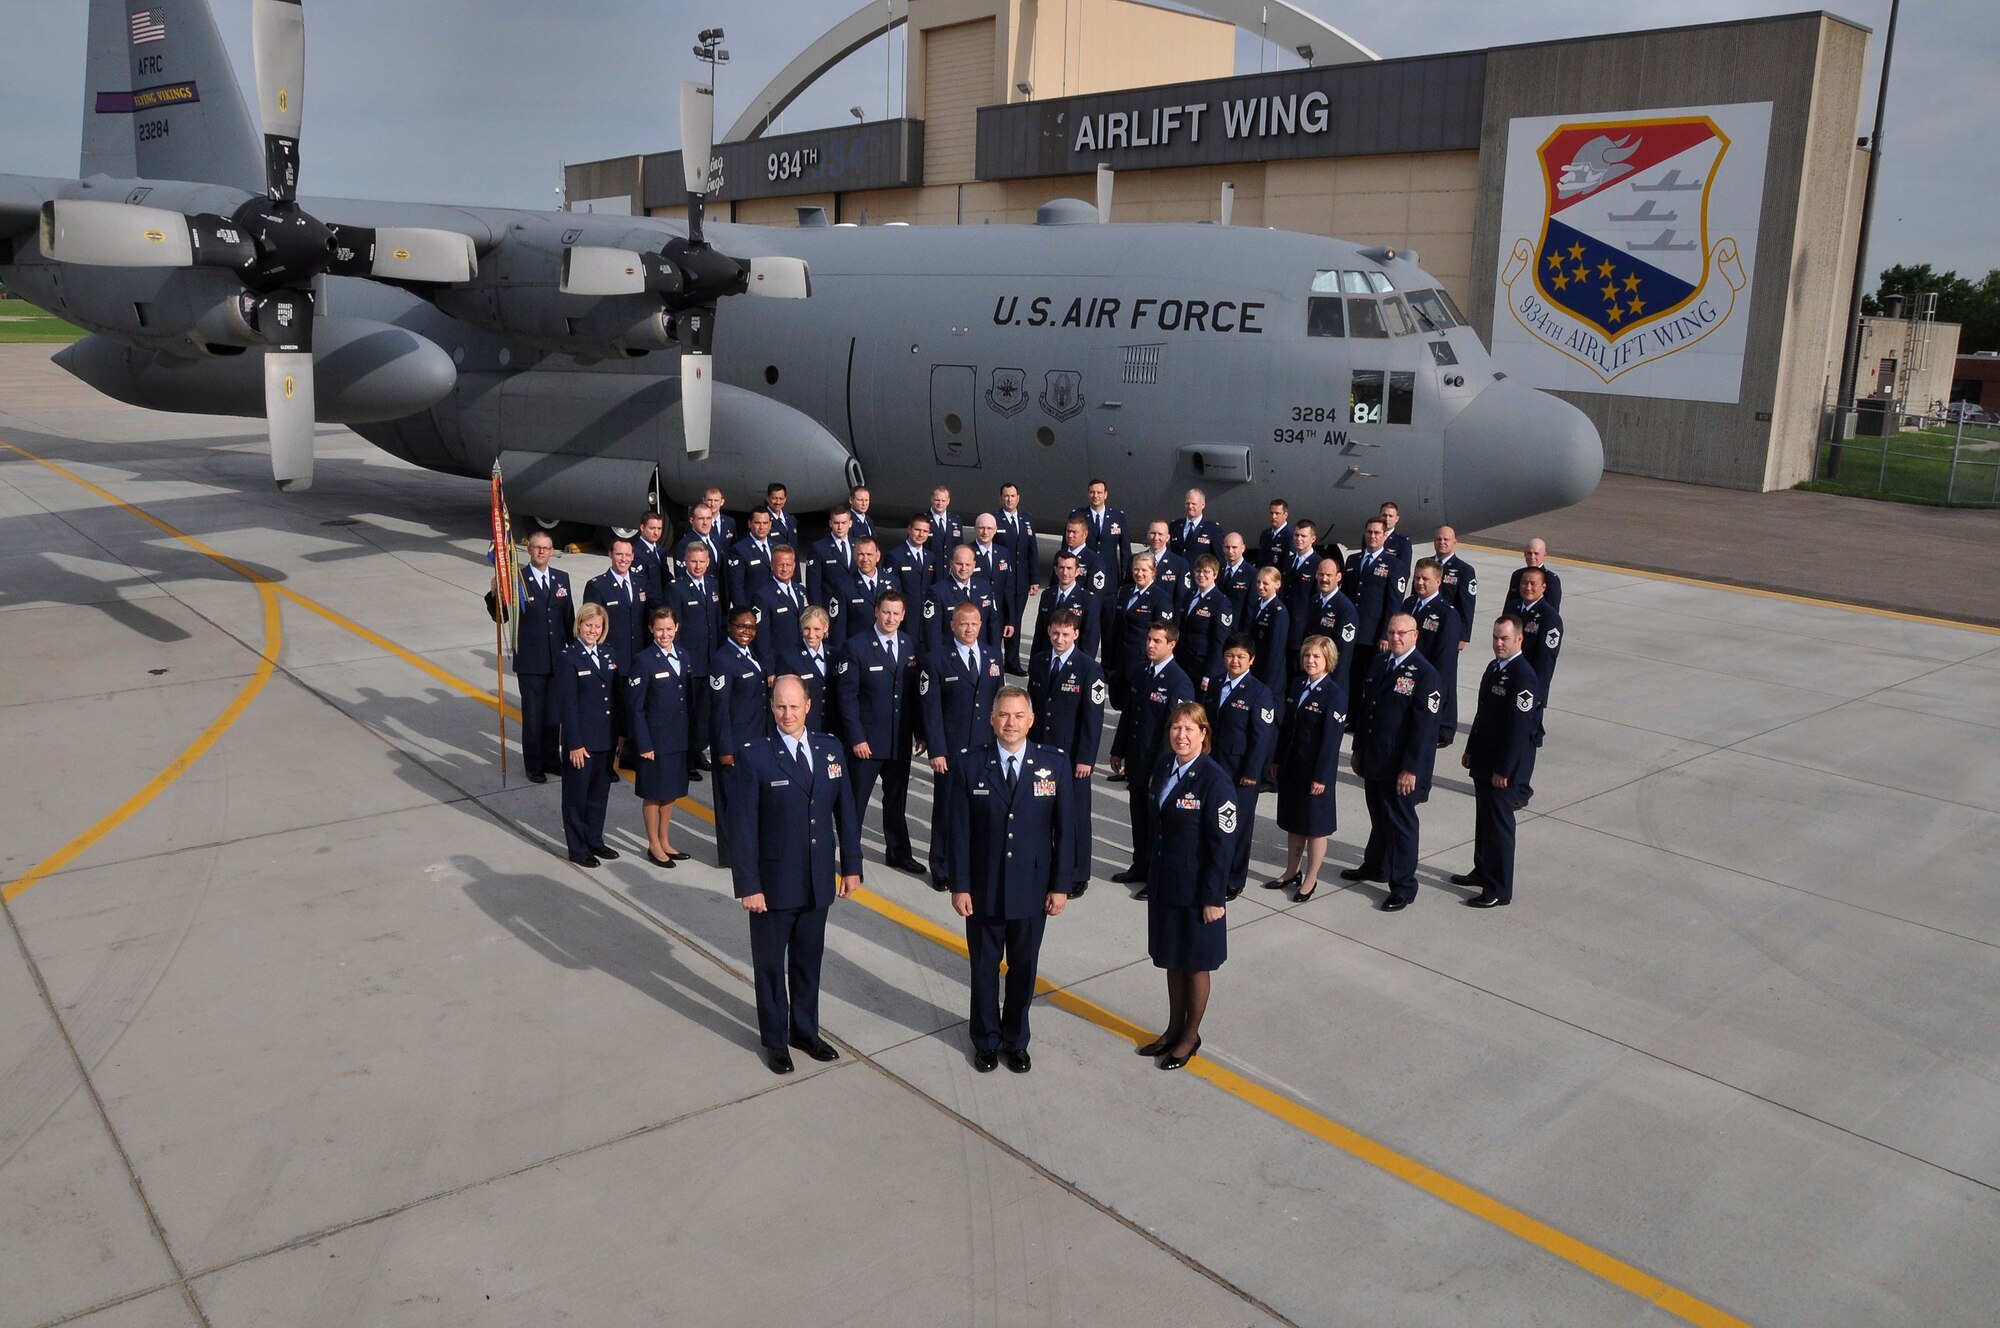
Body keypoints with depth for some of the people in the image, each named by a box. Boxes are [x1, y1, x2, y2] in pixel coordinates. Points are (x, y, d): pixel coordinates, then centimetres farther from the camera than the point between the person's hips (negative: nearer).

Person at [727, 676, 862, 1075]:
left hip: (819, 881, 4)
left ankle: (805, 1030, 37)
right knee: (770, 964, 13)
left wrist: (851, 866, 6)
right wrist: (748, 886, -15)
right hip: (774, 883, -4)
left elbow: (845, 812, 6)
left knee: (809, 960, 18)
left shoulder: (830, 751, 0)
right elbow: (742, 827, -13)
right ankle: (774, 1040, 30)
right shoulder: (755, 757, -13)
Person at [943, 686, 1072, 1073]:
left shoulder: (1054, 764, -6)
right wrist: (959, 886, -7)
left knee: (1023, 969, 14)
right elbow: (958, 832, -5)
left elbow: (1064, 830, -2)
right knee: (984, 968, 14)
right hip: (984, 889, 0)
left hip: (1032, 889, 1)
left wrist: (1060, 885, -4)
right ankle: (986, 1041, 34)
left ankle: (1016, 1041, 34)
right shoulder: (969, 766, -8)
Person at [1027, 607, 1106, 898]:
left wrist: (1086, 759, -13)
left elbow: (1093, 718, -11)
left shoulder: (1089, 669, -10)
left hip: (1072, 755, -4)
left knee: (1074, 814, 4)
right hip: (1039, 750, 5)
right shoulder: (1037, 662, 6)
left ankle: (1077, 876, 17)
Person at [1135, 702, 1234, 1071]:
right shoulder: (1163, 764, 0)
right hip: (1163, 882, 6)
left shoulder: (1214, 779, -20)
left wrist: (1214, 898, -15)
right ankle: (1174, 1029, 36)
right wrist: (1153, 873, 11)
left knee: (1195, 964, 11)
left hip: (1196, 888, -6)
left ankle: (1191, 1036, 29)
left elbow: (1223, 844, -17)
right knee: (1171, 958, 19)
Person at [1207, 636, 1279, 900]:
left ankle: (1233, 880, 17)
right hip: (1213, 766, 6)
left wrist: (1252, 772, -13)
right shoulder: (1216, 684, 7)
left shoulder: (1259, 693, -12)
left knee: (1237, 824, 4)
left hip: (1241, 771, -5)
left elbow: (1262, 737, -12)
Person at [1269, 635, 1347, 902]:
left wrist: (1321, 776, -18)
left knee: (1315, 825, 7)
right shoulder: (1298, 686, 6)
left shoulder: (1335, 694, -16)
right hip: (1291, 766, 7)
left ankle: (1311, 880, 20)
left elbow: (1331, 739, -17)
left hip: (1316, 769, -7)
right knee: (1292, 820, 18)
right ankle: (1292, 872, 32)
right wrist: (1277, 761, 11)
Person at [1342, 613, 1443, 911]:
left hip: (1400, 767, -7)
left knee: (1401, 823, 4)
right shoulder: (1379, 662, 7)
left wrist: (1411, 769, -19)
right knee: (1379, 817, 22)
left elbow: (1424, 727, -18)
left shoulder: (1425, 674, -16)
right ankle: (1375, 867, 39)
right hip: (1373, 762, 7)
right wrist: (1358, 749, 14)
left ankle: (1403, 887, 15)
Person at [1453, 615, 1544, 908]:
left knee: (1499, 824, 0)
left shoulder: (1523, 677, -21)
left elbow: (1519, 728, -22)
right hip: (1484, 759, 9)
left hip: (1504, 765, -9)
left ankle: (1499, 891, 9)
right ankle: (1483, 871, 36)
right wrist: (1470, 750, 17)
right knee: (1484, 818, 20)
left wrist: (1504, 770, -20)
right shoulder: (1494, 667, 8)